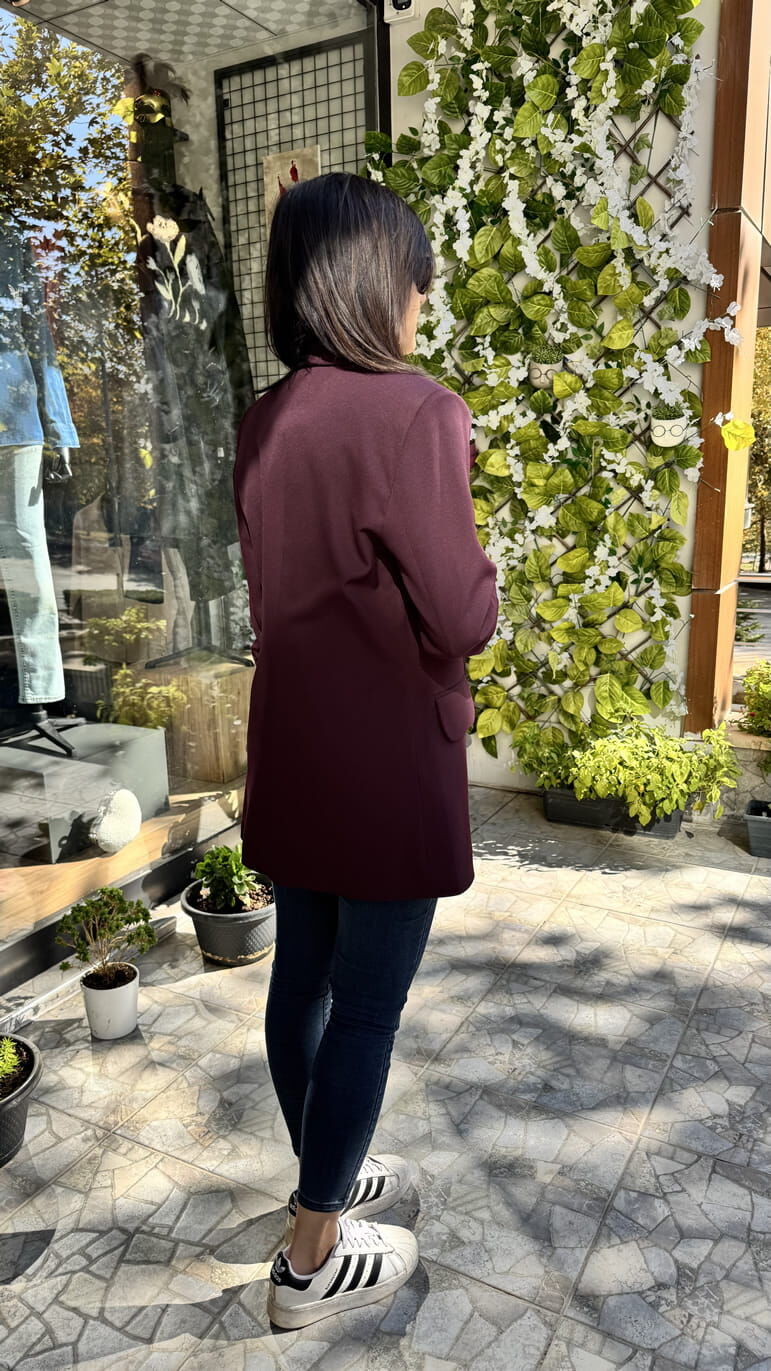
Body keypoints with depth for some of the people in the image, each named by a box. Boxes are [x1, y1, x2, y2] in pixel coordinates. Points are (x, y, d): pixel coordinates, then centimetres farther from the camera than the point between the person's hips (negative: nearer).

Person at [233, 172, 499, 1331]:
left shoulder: (265, 422, 5)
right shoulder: (413, 412, -18)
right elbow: (461, 620, -17)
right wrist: (480, 563, 2)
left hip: (293, 746, 8)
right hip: (389, 759, -7)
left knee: (305, 976, 19)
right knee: (368, 1004, 9)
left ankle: (327, 1179, 43)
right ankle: (316, 1256, 28)